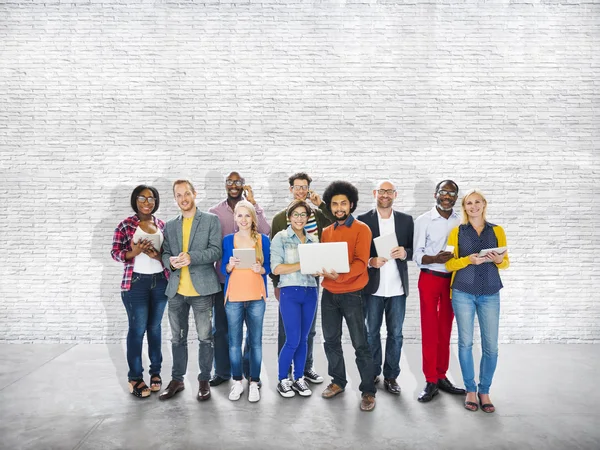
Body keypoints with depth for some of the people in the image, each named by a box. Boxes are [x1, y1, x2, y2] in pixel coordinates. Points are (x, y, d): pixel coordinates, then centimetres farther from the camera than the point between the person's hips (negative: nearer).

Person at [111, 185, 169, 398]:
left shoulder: (161, 225, 8)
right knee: (137, 329, -1)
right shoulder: (126, 225, -3)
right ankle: (135, 377, 10)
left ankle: (155, 372, 23)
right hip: (136, 282, -4)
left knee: (155, 328, 12)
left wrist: (158, 256, -10)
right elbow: (115, 252, -4)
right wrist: (133, 252, -22)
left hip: (160, 282, 4)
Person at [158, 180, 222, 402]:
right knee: (178, 338, 13)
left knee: (205, 337, 4)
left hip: (201, 288, -4)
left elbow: (215, 251, -7)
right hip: (176, 290, 4)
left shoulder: (211, 220, 1)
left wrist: (191, 257, -22)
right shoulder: (170, 226, 15)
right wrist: (171, 262, -11)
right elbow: (165, 253, 12)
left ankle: (204, 381, 18)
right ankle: (177, 379, 27)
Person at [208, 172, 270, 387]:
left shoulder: (253, 208, 1)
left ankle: (251, 370, 23)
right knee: (221, 327, 10)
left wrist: (252, 202, -16)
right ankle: (222, 371, 25)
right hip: (223, 277, 1)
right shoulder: (215, 211, 4)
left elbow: (265, 231, -17)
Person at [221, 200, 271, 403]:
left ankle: (254, 383, 14)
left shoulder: (263, 240, 6)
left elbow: (269, 267, 8)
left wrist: (260, 269, -13)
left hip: (256, 297, 0)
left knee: (255, 341, 2)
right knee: (234, 341, 4)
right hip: (233, 297, 0)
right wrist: (231, 264, -14)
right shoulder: (228, 240, 6)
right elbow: (223, 269, 6)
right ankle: (237, 382, 18)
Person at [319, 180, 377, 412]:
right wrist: (320, 269, -9)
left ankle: (368, 391, 11)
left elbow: (361, 263, -14)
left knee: (360, 344, 0)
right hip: (328, 293, 6)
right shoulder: (326, 231, 11)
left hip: (351, 294, -5)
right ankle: (338, 381, 29)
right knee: (331, 340, 13)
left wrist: (340, 276, -30)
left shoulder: (362, 229, -6)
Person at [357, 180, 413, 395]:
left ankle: (391, 376, 22)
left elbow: (414, 250, 8)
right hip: (373, 287, -1)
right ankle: (372, 374, 26)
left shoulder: (406, 220, 7)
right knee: (372, 333, 11)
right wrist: (370, 261, -18)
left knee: (395, 334, 8)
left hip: (397, 288, 2)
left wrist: (405, 253, -13)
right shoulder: (363, 220, -1)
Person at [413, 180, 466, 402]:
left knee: (445, 330, 11)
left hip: (452, 279, 3)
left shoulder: (461, 221, 3)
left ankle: (442, 376, 22)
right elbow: (417, 255, -10)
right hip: (430, 278, -3)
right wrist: (435, 258, -27)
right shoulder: (423, 220, -7)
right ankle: (431, 381, 10)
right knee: (430, 330, 1)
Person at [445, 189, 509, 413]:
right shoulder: (457, 231, 4)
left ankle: (484, 391, 18)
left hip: (490, 294, 1)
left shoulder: (497, 231, 7)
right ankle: (470, 390, 19)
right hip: (463, 292, -1)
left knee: (491, 346, 0)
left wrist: (499, 260, -12)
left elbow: (505, 262, 11)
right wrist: (468, 260, -16)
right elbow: (449, 264, 2)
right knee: (465, 342, 4)